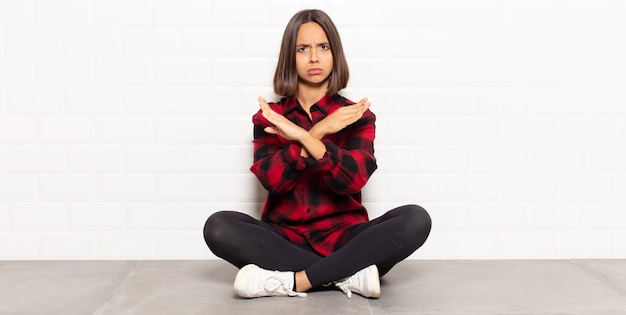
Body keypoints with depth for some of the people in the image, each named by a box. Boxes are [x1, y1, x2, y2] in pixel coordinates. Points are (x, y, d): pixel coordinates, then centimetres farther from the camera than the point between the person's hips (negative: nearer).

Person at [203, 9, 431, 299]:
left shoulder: (357, 116, 4)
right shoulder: (269, 117, 6)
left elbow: (354, 178, -13)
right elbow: (270, 179, -11)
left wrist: (303, 136, -24)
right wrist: (320, 130, -19)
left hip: (343, 237, 0)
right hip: (284, 239, 1)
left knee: (415, 219, -26)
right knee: (218, 226, -27)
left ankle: (296, 281, -27)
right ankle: (348, 274, -24)